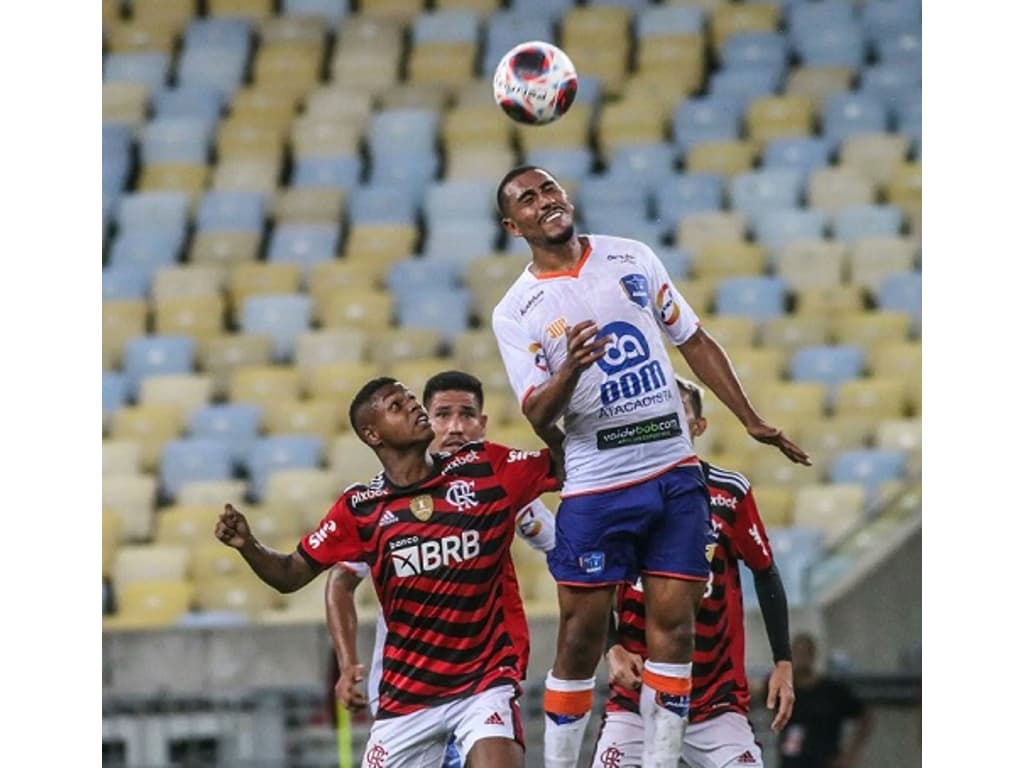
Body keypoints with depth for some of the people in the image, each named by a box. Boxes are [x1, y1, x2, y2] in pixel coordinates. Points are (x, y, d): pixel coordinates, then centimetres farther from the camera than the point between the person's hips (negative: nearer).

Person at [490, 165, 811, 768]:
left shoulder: (633, 258, 8)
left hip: (676, 474, 3)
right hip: (597, 487, -3)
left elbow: (694, 342, 14)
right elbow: (537, 415, -11)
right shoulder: (516, 313, -2)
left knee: (674, 622, -2)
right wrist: (569, 370, -31)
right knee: (581, 635, -3)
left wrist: (753, 422, 11)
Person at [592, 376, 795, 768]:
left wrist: (784, 663, 4)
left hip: (718, 697, 0)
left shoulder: (731, 492, -2)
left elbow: (765, 575, 7)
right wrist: (612, 649, -10)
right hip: (636, 693, 0)